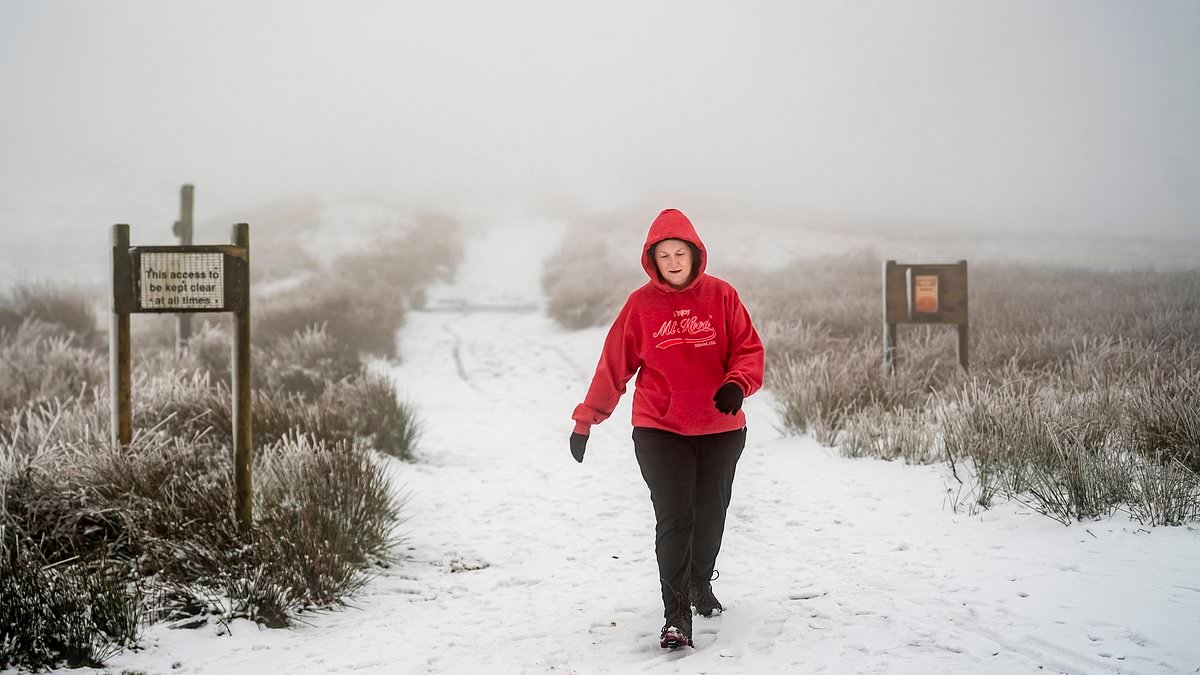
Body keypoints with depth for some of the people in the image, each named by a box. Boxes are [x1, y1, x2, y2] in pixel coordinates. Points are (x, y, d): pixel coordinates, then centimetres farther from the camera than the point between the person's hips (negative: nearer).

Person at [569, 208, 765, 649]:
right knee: (674, 520, -10)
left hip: (720, 430, 2)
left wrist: (737, 384, -23)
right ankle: (676, 616, -5)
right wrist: (586, 420, 5)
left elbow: (749, 349, -1)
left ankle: (701, 584, 43)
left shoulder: (721, 296, -2)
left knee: (710, 517, 16)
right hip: (659, 431, -2)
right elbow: (614, 366, 2)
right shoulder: (641, 304, -3)